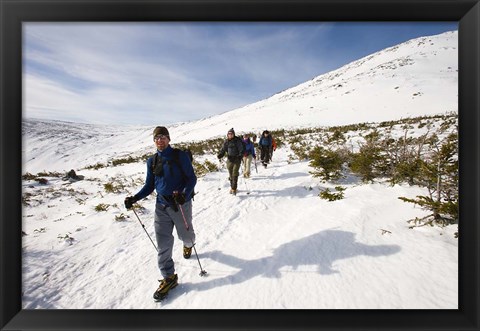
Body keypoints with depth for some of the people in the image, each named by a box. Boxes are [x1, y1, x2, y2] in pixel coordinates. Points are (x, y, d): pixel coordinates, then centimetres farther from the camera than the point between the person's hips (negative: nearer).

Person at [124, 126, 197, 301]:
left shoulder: (180, 156, -8)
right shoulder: (152, 161, 6)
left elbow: (192, 178, -9)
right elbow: (149, 186, 11)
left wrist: (184, 194, -26)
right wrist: (134, 198, -4)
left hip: (181, 204, -3)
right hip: (161, 206, 4)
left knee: (185, 235, 16)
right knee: (163, 244, 4)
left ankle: (188, 244, 53)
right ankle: (169, 277, 21)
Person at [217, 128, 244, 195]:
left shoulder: (237, 141, -8)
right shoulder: (226, 142, 6)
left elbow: (241, 150, -10)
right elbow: (223, 149, 8)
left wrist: (240, 156, -26)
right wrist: (220, 155, -10)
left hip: (236, 159, -4)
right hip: (229, 160, 5)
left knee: (235, 174, -9)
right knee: (231, 174, 12)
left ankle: (234, 189, -4)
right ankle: (232, 187, 28)